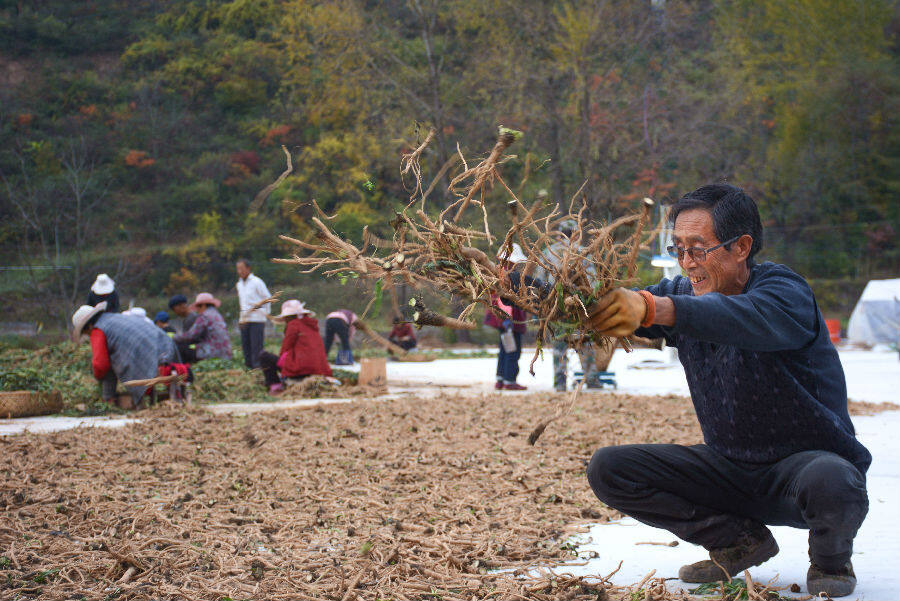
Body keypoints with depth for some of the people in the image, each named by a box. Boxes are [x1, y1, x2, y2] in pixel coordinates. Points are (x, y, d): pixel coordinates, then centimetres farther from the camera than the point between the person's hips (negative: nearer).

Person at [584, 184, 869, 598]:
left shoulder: (784, 292, -21)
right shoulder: (683, 294, 1)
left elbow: (746, 318, -44)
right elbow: (611, 306, -7)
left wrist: (652, 308, -61)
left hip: (809, 458, -6)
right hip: (729, 466, 6)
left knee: (829, 483, -41)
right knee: (608, 470, -8)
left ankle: (831, 559, -3)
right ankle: (741, 540, 5)